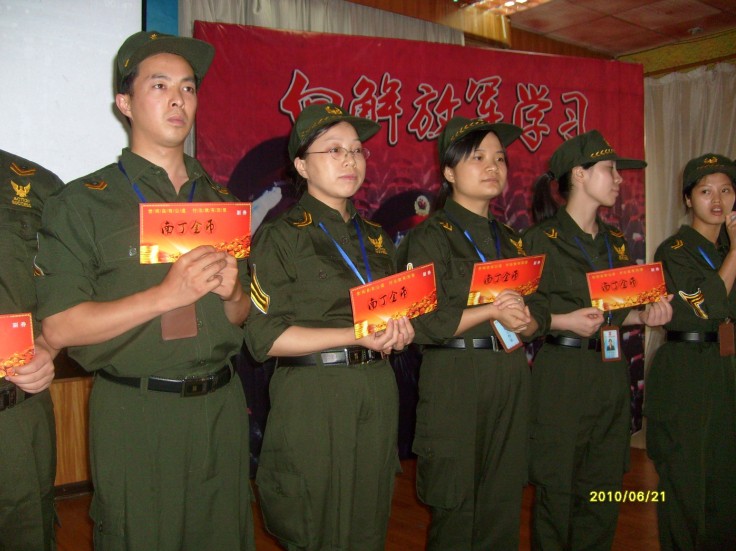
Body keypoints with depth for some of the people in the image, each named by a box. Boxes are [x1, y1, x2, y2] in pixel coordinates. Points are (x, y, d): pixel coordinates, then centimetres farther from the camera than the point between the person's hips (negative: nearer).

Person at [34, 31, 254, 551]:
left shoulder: (221, 201, 11)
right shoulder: (83, 203, -4)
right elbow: (58, 327, -12)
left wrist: (231, 293, -9)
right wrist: (166, 295, -21)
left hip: (220, 407, 4)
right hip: (135, 415, -4)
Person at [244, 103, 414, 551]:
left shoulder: (376, 238, 14)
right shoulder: (281, 237, -5)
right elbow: (265, 337, -13)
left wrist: (399, 331, -2)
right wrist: (356, 337, -20)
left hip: (377, 393, 6)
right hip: (312, 399, -5)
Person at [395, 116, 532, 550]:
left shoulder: (510, 239, 16)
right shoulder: (430, 237, -4)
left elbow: (535, 311, 17)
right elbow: (422, 323, -13)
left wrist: (523, 320, -5)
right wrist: (491, 312, -15)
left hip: (512, 378, 6)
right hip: (455, 382, -6)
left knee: (504, 504, 11)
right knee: (457, 510, 4)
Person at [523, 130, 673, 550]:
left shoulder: (615, 242, 14)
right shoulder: (541, 239, -6)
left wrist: (643, 315, 2)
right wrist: (564, 321, -23)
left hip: (612, 374, 6)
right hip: (561, 375, -6)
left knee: (605, 489, 12)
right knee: (557, 489, 3)